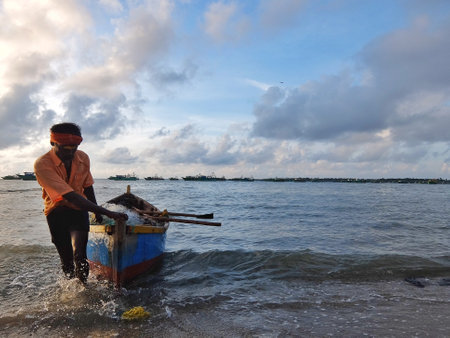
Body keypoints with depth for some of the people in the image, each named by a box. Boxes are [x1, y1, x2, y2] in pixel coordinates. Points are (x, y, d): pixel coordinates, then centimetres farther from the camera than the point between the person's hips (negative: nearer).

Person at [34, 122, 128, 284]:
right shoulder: (42, 164, -25)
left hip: (79, 210, 2)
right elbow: (70, 196, -34)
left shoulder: (83, 158, -9)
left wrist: (96, 212, 17)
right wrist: (107, 212, -40)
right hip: (57, 212, -2)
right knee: (66, 260, 9)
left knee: (79, 255, -16)